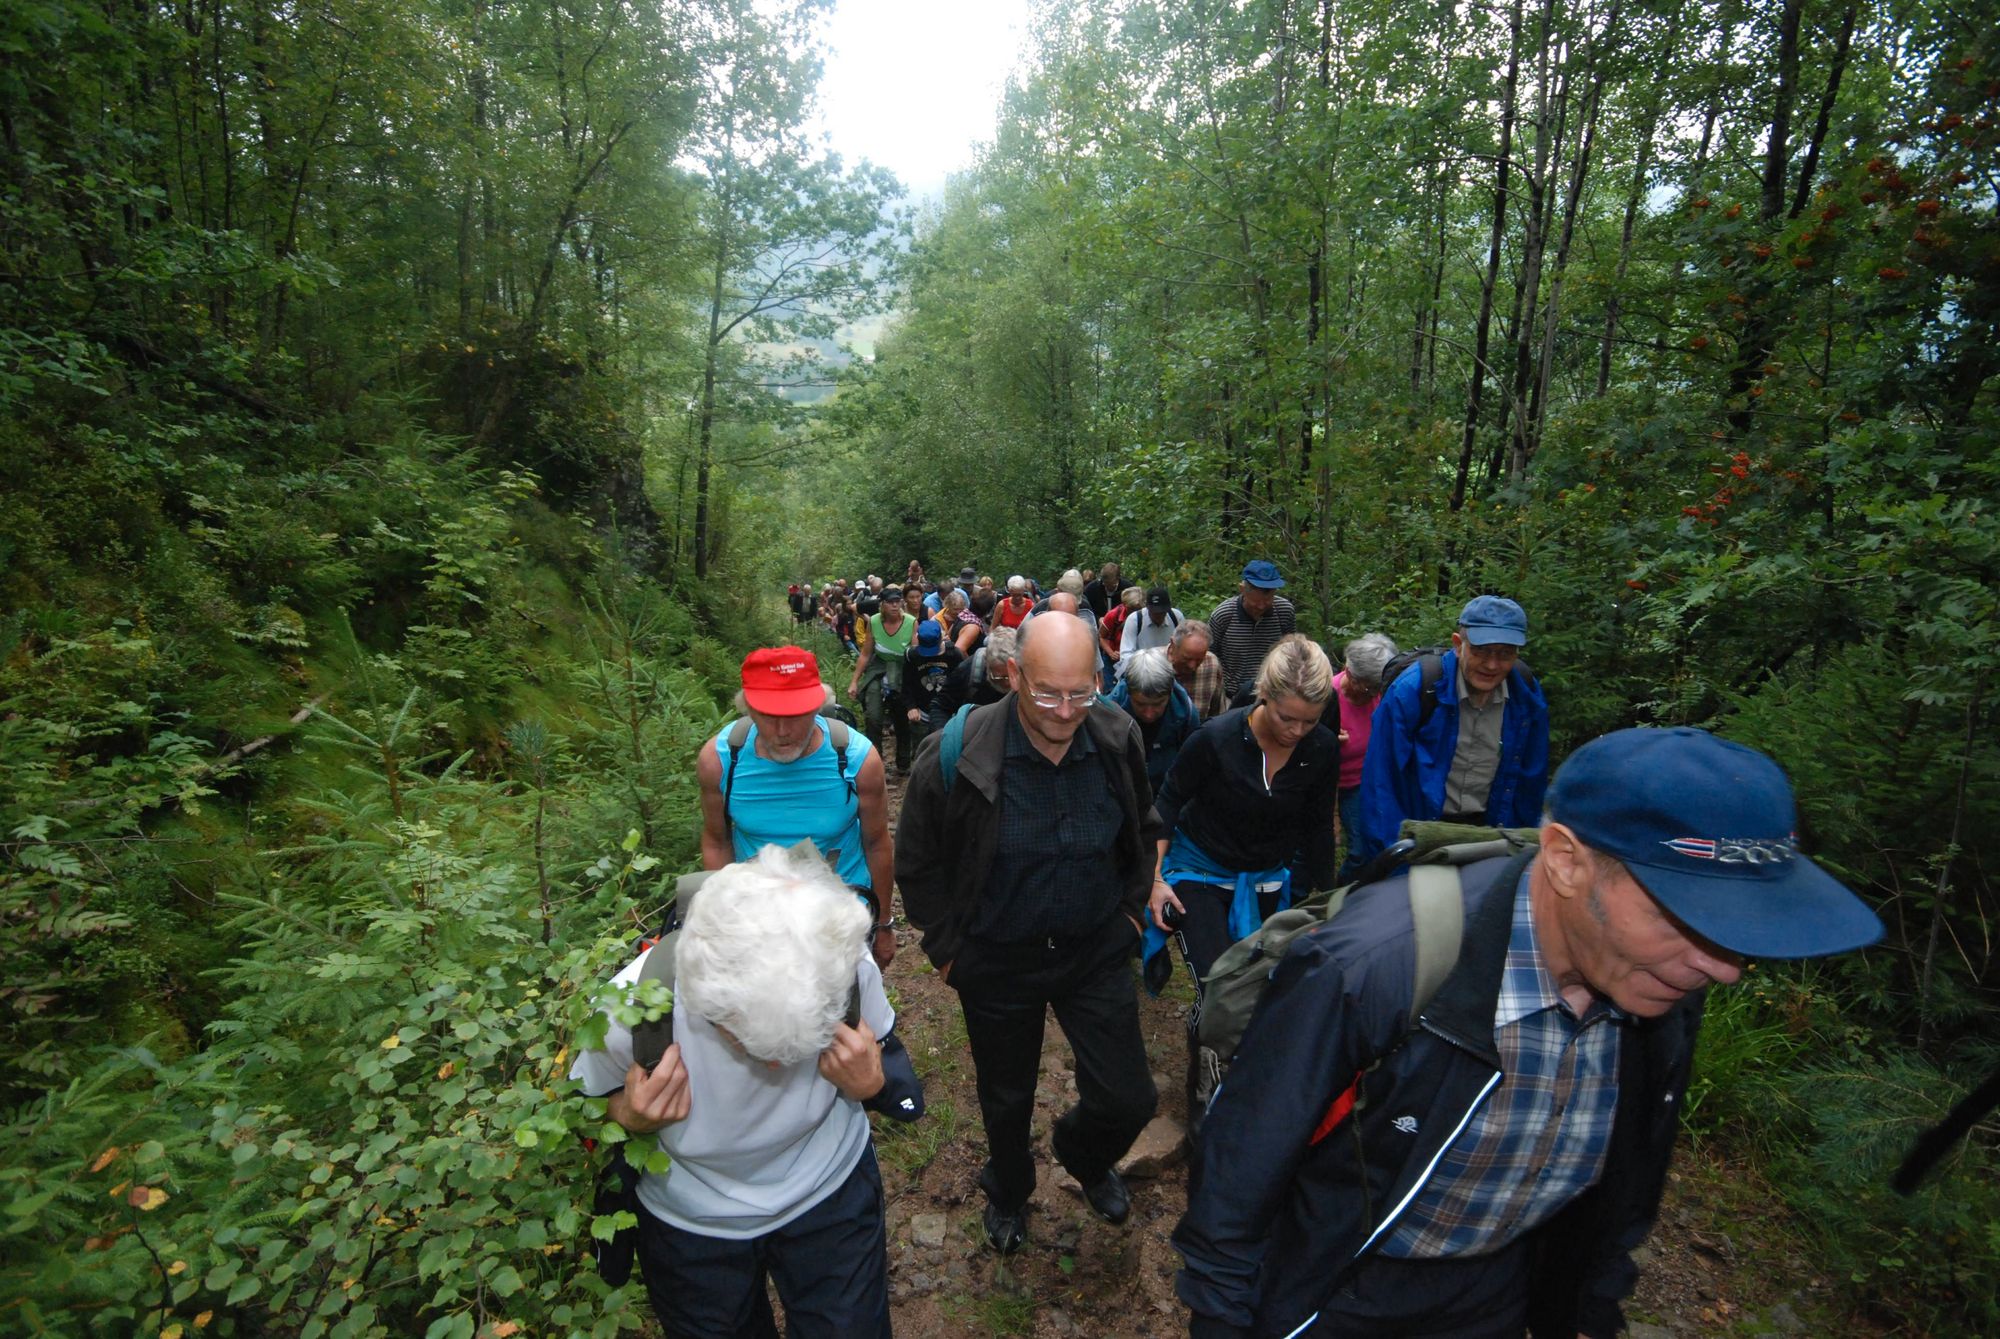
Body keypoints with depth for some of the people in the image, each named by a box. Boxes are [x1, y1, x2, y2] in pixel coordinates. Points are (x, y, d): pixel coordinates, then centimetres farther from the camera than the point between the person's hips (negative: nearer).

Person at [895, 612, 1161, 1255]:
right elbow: (917, 863, -8)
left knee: (1128, 1100, 6)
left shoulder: (1119, 739, -14)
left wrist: (1131, 907, 5)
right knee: (1007, 1099, 21)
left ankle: (1084, 1154, 45)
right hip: (997, 961, -1)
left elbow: (1143, 830, 7)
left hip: (1098, 950, 2)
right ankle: (1008, 1190, 57)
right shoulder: (955, 756, -25)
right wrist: (946, 947, -4)